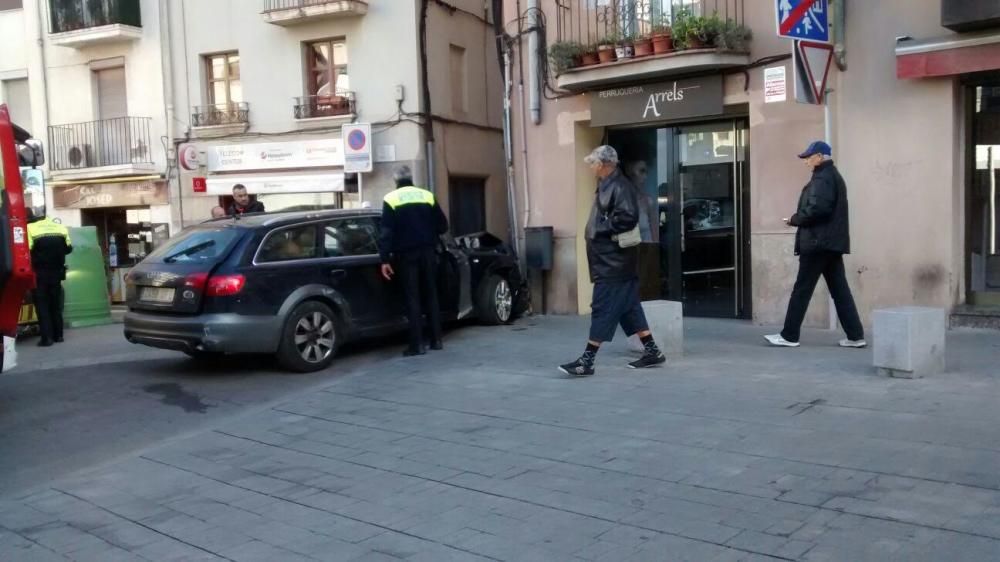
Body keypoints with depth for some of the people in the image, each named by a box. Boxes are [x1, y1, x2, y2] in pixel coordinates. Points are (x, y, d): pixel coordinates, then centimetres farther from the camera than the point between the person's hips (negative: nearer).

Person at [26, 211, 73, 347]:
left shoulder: (30, 228, -8)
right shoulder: (59, 227, 7)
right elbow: (68, 248, 12)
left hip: (39, 273, -4)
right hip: (56, 271, 5)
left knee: (42, 305, 1)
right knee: (56, 304, 14)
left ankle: (47, 338, -4)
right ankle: (58, 335, 16)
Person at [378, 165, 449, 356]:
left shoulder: (391, 199, -1)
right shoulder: (427, 196, 7)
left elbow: (387, 232, -8)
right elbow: (442, 226, 9)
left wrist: (385, 259, -9)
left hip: (406, 253, -3)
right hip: (427, 251, 3)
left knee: (413, 298, -1)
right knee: (431, 295, 12)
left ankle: (417, 344, -4)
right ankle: (436, 340, 13)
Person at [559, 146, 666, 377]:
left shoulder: (620, 187, -15)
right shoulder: (607, 186, 16)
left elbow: (628, 217, -27)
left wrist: (600, 229, -19)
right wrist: (598, 230, 5)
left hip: (613, 262, -10)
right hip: (611, 260, 10)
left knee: (603, 309, -6)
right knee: (629, 307, 14)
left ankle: (587, 360, -3)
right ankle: (652, 351, 22)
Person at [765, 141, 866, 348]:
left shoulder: (822, 178, -11)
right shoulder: (834, 176, 21)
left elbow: (816, 209, -23)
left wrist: (795, 219, -8)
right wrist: (799, 219, 10)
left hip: (819, 242, -10)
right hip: (832, 242, 10)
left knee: (802, 289, -4)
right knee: (840, 290, 8)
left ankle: (789, 336, 1)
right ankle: (855, 336, 7)